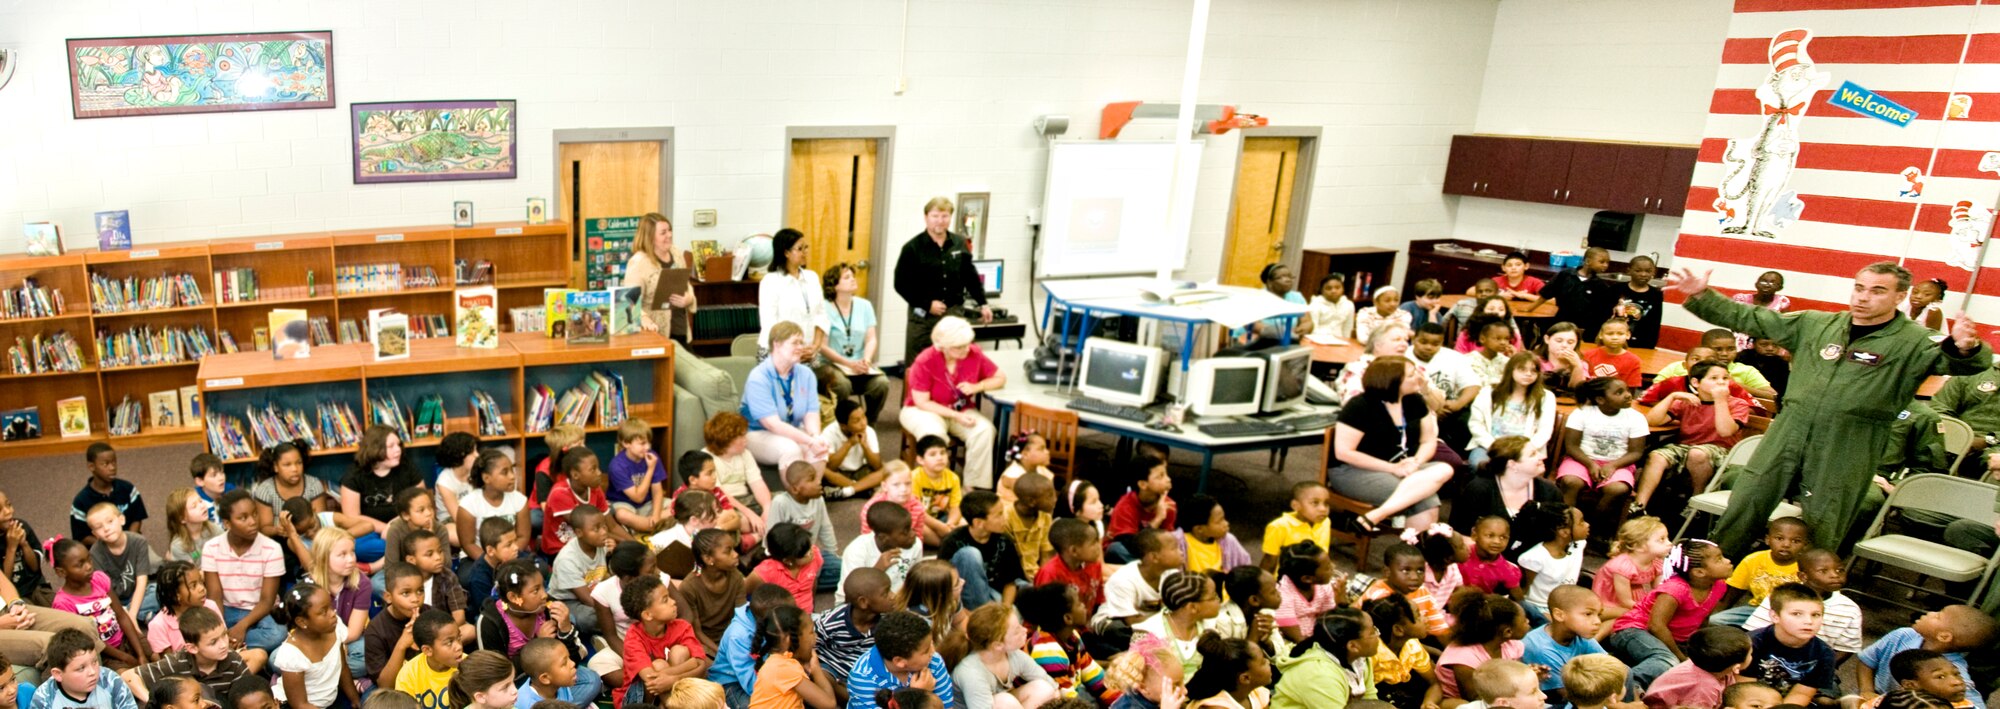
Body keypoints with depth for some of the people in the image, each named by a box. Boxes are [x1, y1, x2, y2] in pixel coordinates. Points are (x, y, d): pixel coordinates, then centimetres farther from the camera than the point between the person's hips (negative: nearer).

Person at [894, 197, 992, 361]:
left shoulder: (960, 244, 4)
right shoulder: (912, 248, -8)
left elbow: (971, 277, 14)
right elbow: (901, 284, -8)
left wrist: (982, 303, 12)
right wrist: (927, 304, -13)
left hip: (954, 314, 3)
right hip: (923, 316, -3)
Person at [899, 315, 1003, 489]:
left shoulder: (974, 354, -11)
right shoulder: (925, 361, -21)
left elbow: (1000, 378, 1)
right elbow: (922, 402, -19)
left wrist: (977, 387, -19)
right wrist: (956, 416, -27)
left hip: (962, 410, 4)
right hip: (923, 411, -3)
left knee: (984, 430, -28)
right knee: (933, 433, -39)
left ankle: (976, 487, -18)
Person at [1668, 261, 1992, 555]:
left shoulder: (1912, 341, -1)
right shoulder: (1815, 324, 11)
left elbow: (1948, 359, -19)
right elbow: (1749, 319, 13)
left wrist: (1965, 348, -43)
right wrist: (1701, 296, 6)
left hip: (1848, 449, -3)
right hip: (1788, 434, 3)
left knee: (1820, 534, 4)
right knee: (1743, 507, 5)